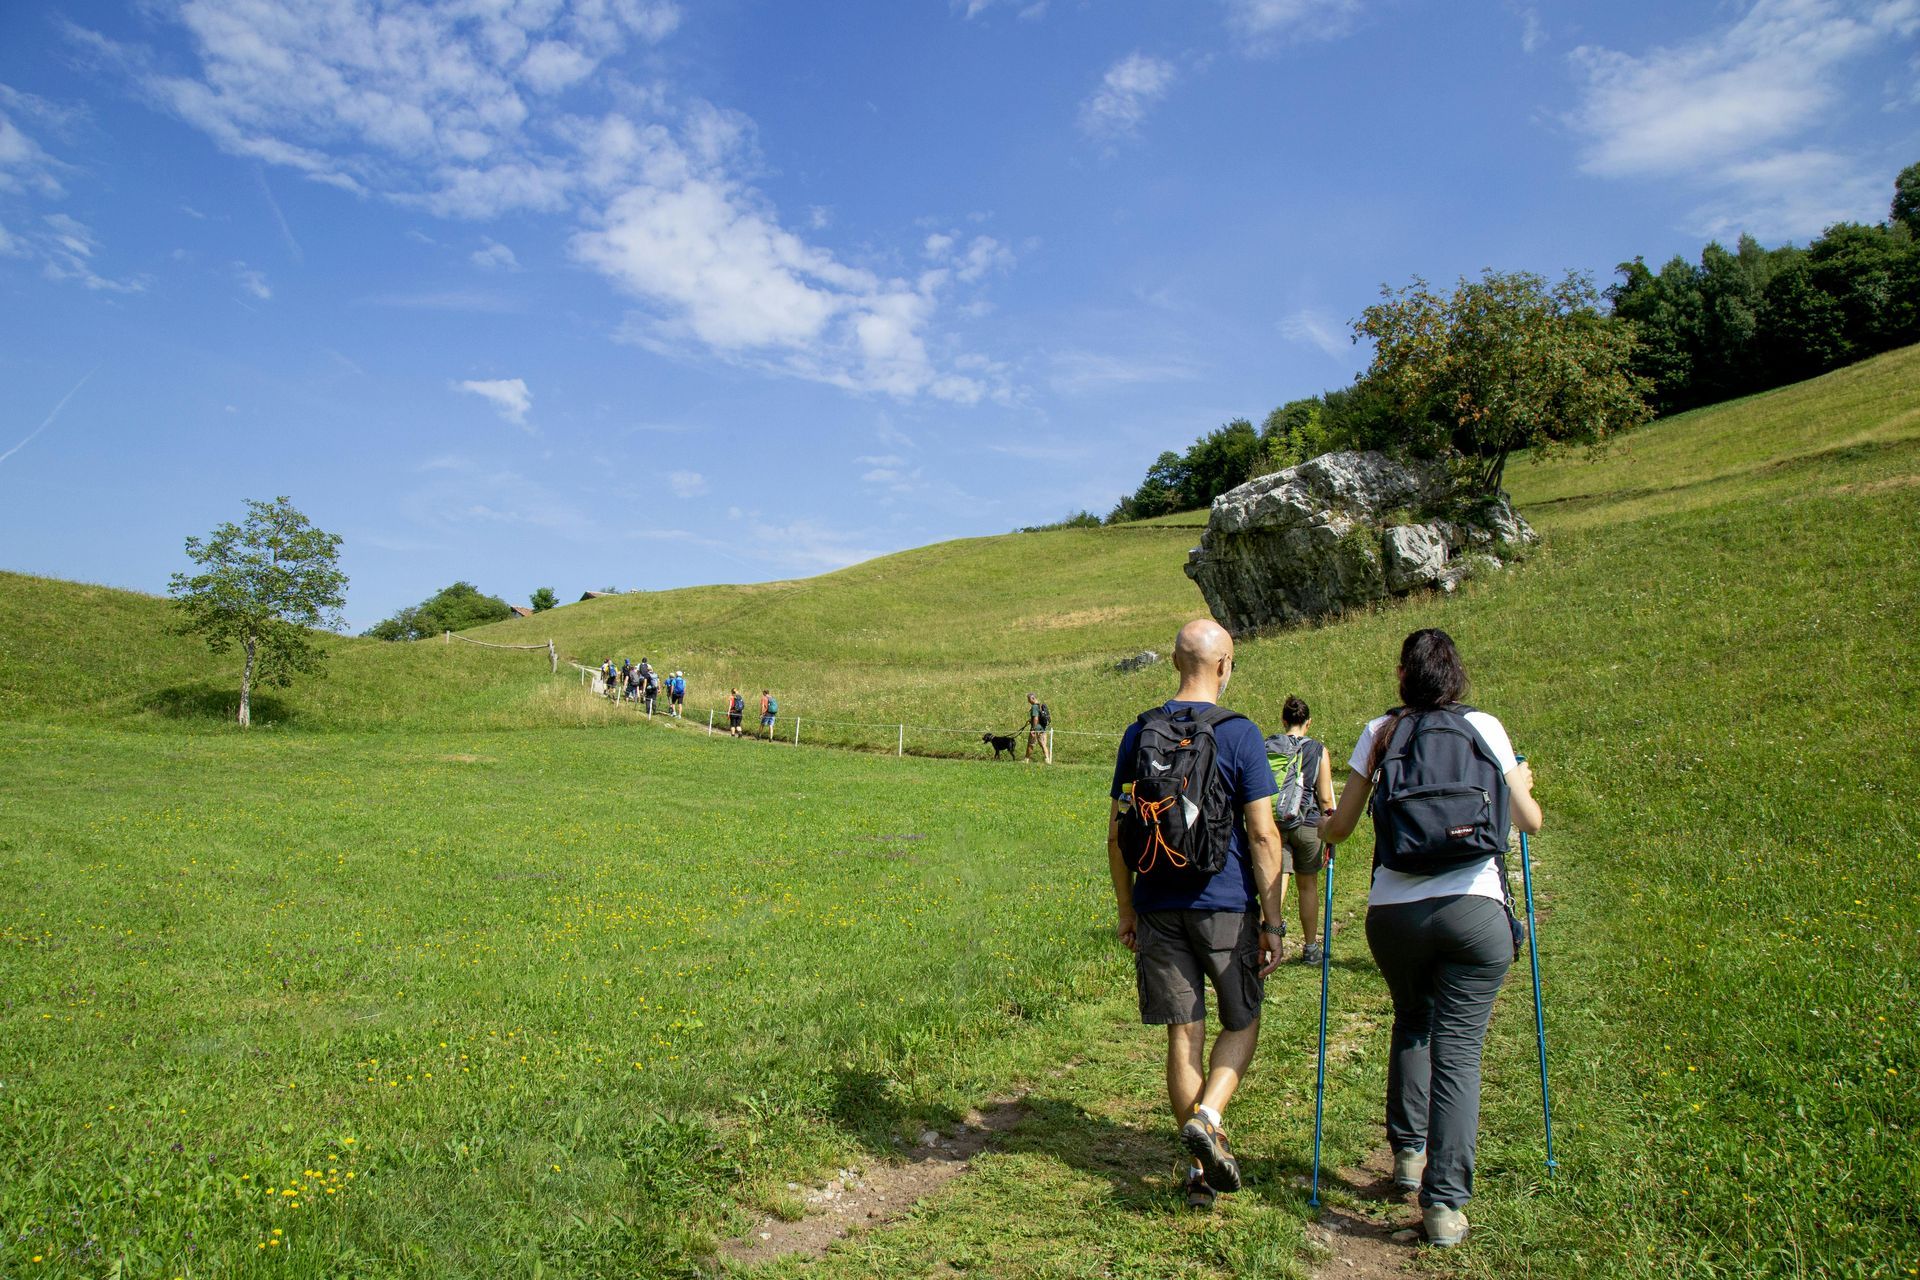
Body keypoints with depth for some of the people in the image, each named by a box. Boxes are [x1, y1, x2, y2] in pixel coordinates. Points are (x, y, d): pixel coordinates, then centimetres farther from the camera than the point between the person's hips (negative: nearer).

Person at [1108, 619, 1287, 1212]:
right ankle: (1206, 1117, -6)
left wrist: (1126, 910, 14)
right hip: (1226, 906, -3)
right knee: (1242, 1022, 16)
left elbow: (1117, 833, 6)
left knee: (1184, 1034, 10)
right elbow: (1262, 835, -11)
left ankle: (1199, 1172, 19)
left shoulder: (1139, 733, 4)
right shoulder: (1240, 734, -8)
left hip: (1157, 910, 3)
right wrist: (1273, 921, -4)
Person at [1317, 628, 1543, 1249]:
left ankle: (1407, 1152, 28)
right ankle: (1444, 1203, -1)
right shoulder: (1486, 727, 7)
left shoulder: (1382, 732, 6)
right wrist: (1523, 784, 35)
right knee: (1459, 1050, 2)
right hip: (1476, 911, -1)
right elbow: (1530, 821, 14)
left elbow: (1338, 827, 6)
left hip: (1394, 912, 1)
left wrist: (1322, 824, 29)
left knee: (1411, 1025, 25)